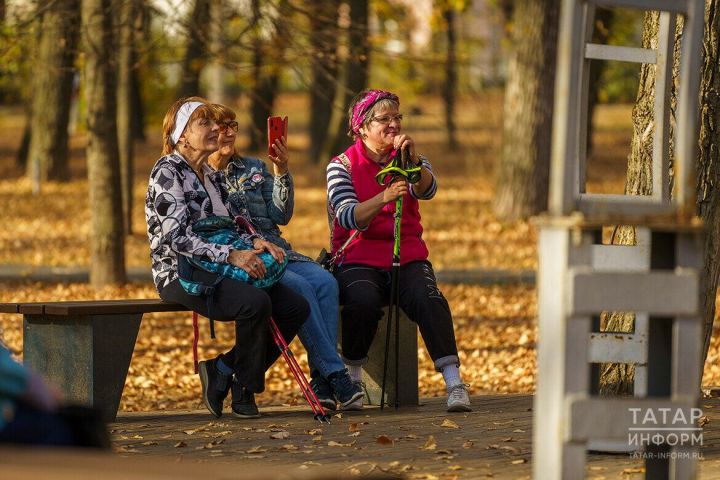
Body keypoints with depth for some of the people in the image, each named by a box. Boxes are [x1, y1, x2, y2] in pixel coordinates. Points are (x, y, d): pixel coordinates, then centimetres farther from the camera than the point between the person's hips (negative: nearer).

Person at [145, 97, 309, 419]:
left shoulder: (213, 176, 18)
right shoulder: (167, 172, -8)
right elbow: (177, 238, -18)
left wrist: (254, 242, -1)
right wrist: (230, 256, -26)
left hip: (214, 271, 8)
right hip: (179, 274, -8)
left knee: (296, 307, -9)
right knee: (255, 302, -33)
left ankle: (222, 370, -1)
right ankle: (243, 392, -13)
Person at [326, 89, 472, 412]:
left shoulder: (408, 160, 13)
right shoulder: (342, 165, 3)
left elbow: (427, 191, -10)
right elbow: (348, 217, -14)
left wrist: (413, 161, -29)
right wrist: (385, 197, -30)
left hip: (407, 256, 2)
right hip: (359, 260, -2)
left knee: (428, 298, -29)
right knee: (364, 301, -34)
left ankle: (454, 384, -34)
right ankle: (352, 376, -10)